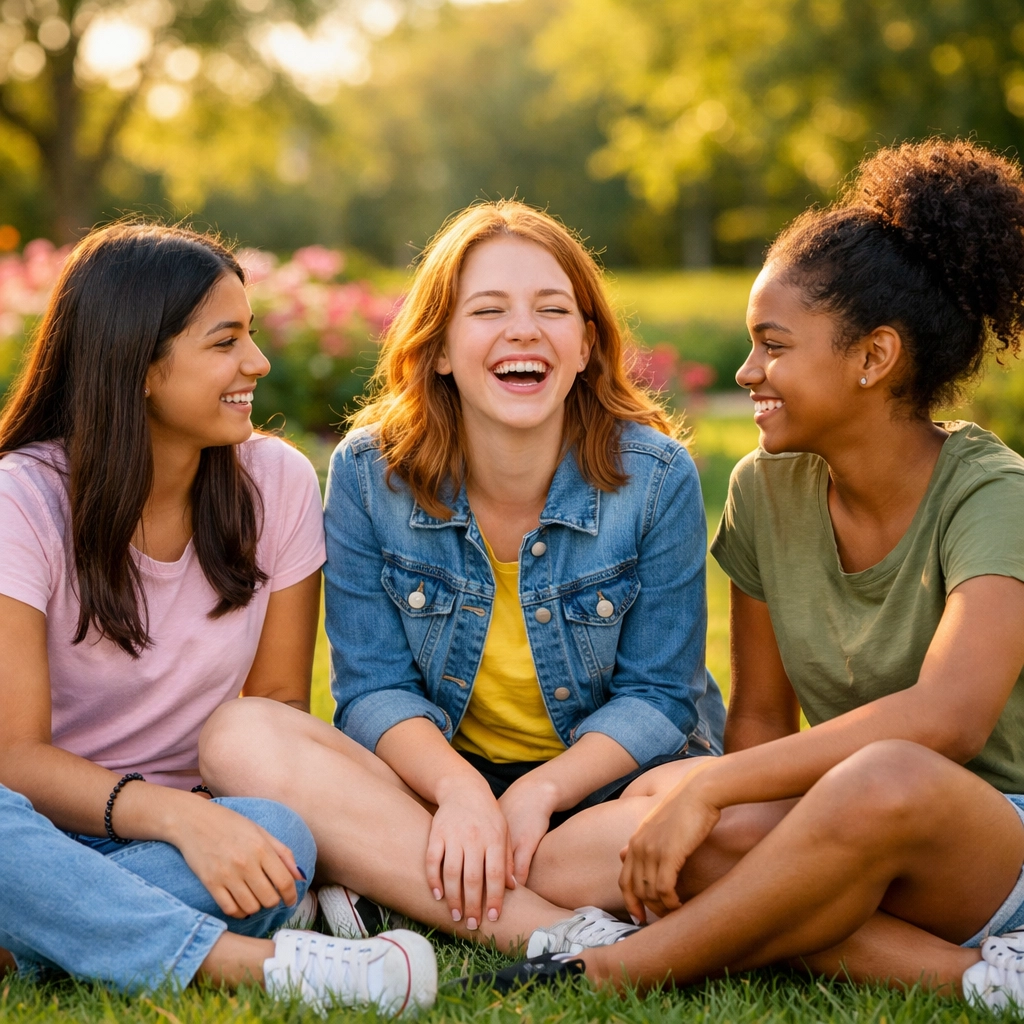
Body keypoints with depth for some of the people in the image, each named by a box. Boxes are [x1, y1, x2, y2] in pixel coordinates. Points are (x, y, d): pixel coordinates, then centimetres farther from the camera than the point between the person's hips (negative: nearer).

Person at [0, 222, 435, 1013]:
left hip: (183, 830, 2)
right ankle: (246, 963, -39)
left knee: (283, 836, -32)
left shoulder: (277, 483, -1)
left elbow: (280, 700, 4)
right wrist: (176, 814, -35)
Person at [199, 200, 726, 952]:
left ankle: (388, 890, -25)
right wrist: (460, 790, -26)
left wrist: (539, 792, -21)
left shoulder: (656, 477, -10)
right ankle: (557, 934, -32)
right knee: (241, 738, -26)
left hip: (598, 781, -1)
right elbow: (374, 686, -6)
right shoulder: (369, 474, -7)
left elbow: (656, 693, -5)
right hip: (435, 780, 1)